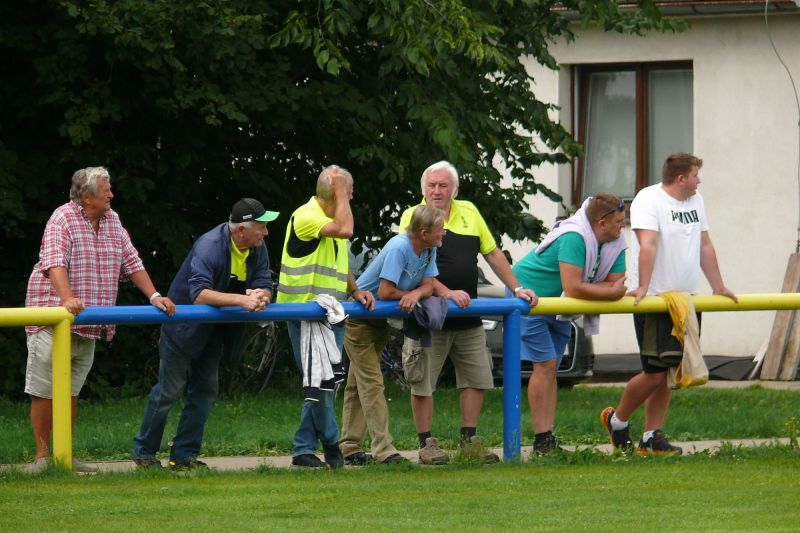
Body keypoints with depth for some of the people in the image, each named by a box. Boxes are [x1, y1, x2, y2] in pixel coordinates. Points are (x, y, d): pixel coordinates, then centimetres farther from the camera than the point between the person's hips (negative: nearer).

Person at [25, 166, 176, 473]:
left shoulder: (112, 221, 11)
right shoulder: (63, 219, -11)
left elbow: (131, 262, 15)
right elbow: (55, 263, -23)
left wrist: (154, 296, 4)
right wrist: (67, 298, -39)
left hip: (87, 326, 7)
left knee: (71, 391, 10)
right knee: (45, 390, -3)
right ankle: (42, 456, 2)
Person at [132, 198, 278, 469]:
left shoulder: (257, 249, -5)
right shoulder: (209, 246, -29)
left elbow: (265, 287, -8)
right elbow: (199, 294, -39)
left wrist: (259, 296, -33)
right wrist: (241, 299, -47)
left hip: (215, 331, 7)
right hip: (185, 327, -7)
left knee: (206, 390, 6)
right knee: (169, 391, -1)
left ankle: (184, 455, 12)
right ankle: (144, 452, 11)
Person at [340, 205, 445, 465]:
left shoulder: (429, 249, -4)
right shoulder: (398, 248, -30)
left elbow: (427, 286, -5)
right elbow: (385, 292, -31)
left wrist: (415, 294, -27)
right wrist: (409, 293, -14)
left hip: (381, 321, 9)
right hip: (358, 316, -9)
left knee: (358, 384, 12)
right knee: (371, 383, -12)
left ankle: (350, 448, 15)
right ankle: (384, 450, -17)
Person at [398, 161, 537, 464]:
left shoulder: (468, 213, 10)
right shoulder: (413, 217, -5)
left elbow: (492, 254, 16)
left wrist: (516, 288, 9)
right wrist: (446, 292, -26)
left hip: (467, 317, 5)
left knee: (477, 377, 7)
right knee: (423, 382, -2)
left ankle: (469, 440, 16)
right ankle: (427, 444, 7)